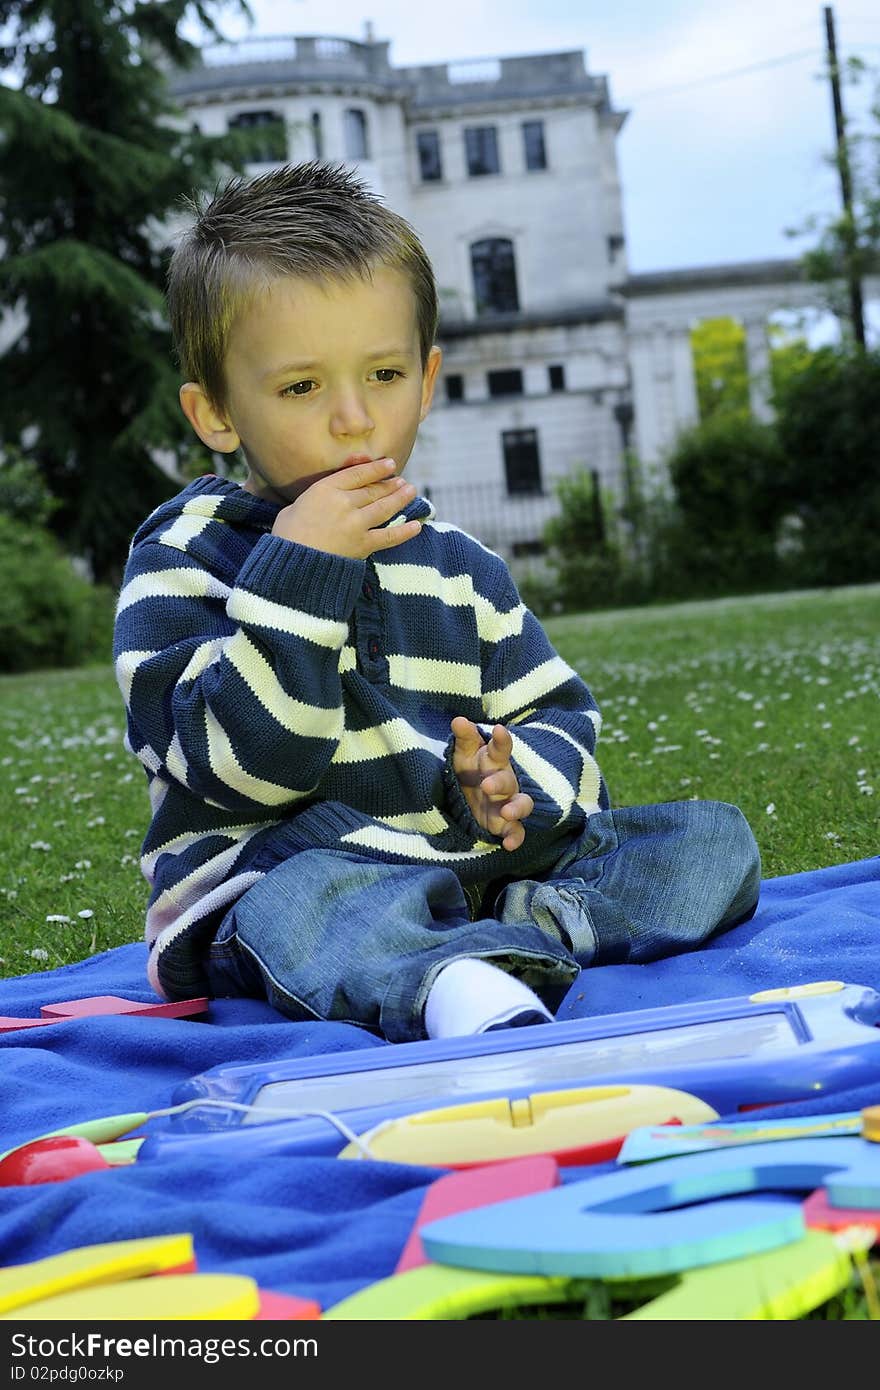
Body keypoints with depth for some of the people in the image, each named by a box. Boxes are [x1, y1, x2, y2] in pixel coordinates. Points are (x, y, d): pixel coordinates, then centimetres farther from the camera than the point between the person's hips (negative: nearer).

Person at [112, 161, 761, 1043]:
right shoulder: (183, 563, -2)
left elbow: (561, 720, 16)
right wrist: (299, 574, -22)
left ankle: (526, 930, -30)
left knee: (713, 837, -6)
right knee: (304, 904, -40)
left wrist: (516, 781, -9)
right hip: (289, 867, -5)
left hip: (480, 859, 6)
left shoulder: (458, 567, 15)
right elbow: (239, 766, -14)